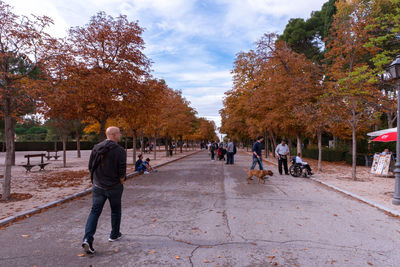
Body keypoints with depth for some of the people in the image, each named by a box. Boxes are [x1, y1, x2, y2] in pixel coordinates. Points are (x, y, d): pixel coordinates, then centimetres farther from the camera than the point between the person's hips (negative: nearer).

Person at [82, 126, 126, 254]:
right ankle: (114, 235, 31)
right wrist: (121, 182, 1)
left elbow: (90, 167, 6)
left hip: (98, 186, 4)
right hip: (114, 187, -3)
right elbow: (122, 172, -18)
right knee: (115, 211, 16)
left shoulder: (96, 148, 1)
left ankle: (87, 238, -8)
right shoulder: (120, 150, -16)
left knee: (95, 211, 7)